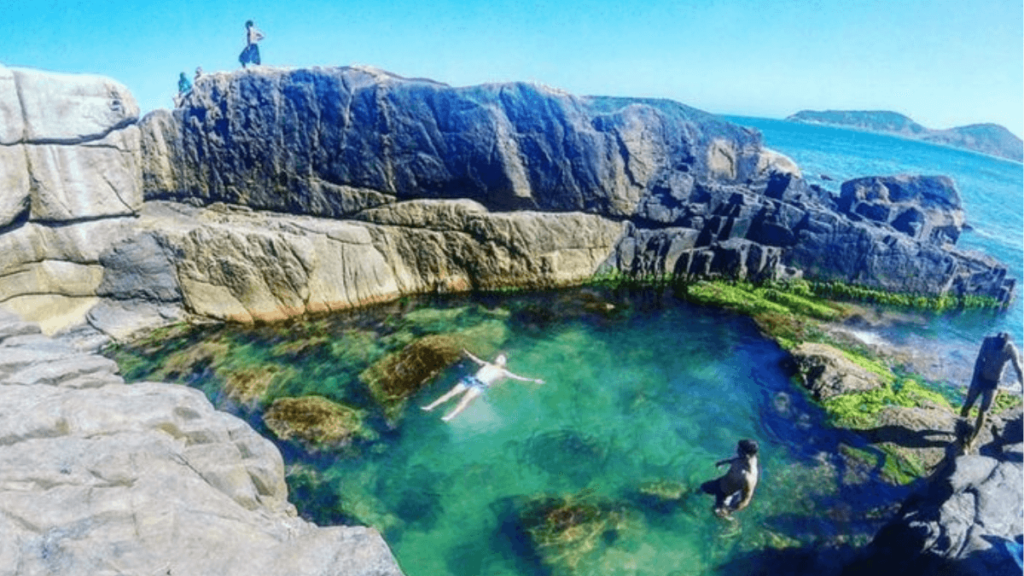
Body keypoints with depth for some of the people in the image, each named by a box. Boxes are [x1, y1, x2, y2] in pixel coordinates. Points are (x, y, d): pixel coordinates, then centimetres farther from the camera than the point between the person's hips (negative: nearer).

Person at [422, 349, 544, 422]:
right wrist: (467, 352, 58)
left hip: (481, 385, -5)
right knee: (451, 393, -12)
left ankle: (450, 416, -49)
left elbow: (518, 377, 13)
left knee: (465, 400, -30)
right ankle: (430, 407, -16)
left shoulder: (503, 372, 18)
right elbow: (476, 359, 46)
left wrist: (533, 380, 6)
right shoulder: (487, 364, 32)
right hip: (472, 379, 5)